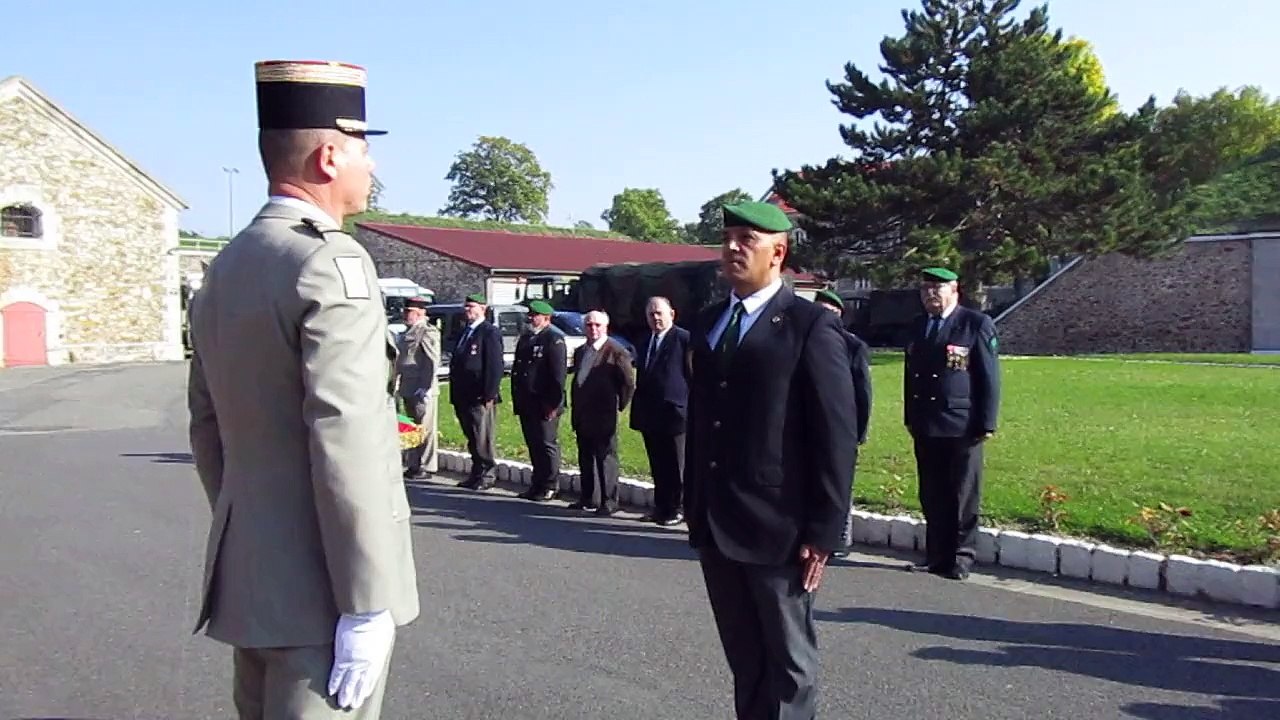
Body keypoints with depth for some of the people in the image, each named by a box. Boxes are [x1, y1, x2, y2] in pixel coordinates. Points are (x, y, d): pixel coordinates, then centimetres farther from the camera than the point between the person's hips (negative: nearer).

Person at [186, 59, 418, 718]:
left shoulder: (224, 269, 10)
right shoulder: (332, 264, -17)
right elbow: (346, 446, -23)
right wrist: (366, 607, -20)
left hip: (245, 576, 9)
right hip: (319, 589, -9)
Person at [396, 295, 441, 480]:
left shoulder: (428, 332, -11)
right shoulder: (407, 332, 17)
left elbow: (433, 362, -16)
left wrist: (425, 388, -19)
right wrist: (398, 382, 16)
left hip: (422, 389, -9)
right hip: (407, 388, 9)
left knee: (425, 429, -3)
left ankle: (427, 468, 3)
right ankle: (413, 466, 21)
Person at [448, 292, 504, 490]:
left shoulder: (490, 332, -9)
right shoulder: (464, 331, 17)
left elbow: (495, 366, -15)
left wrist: (489, 394, -20)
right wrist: (455, 395, 15)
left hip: (480, 398, -8)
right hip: (464, 397, 8)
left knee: (482, 439, -3)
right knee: (472, 439, 13)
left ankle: (488, 475, 6)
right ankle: (477, 474, 21)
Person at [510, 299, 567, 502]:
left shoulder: (554, 340, -9)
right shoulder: (525, 338, 17)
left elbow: (558, 373, -15)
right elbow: (516, 368, 22)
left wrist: (553, 403, -19)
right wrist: (516, 399, 17)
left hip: (544, 405, -8)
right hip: (527, 404, 8)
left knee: (547, 445, -2)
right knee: (533, 445, 13)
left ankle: (549, 487, 6)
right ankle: (537, 484, 21)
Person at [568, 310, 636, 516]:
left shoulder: (616, 352, -9)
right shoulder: (580, 352, 15)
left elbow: (628, 384, -8)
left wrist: (618, 406, -5)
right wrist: (575, 412, 15)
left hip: (603, 416, -7)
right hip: (582, 416, 7)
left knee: (606, 458, -2)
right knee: (585, 458, 14)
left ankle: (609, 502, 4)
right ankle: (588, 499, 24)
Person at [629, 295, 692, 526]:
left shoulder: (684, 339, -7)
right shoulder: (645, 343, 16)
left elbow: (693, 376, -9)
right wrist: (638, 411, 15)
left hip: (674, 414, -7)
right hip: (650, 416, 7)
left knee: (676, 467, 2)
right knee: (658, 467, 13)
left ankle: (677, 509, 9)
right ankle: (661, 507, 21)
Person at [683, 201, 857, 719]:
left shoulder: (811, 326, -9)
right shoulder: (708, 324, 12)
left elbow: (837, 437, -11)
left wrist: (823, 533, -13)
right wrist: (693, 508, 12)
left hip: (778, 528, -6)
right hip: (715, 527, 6)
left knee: (788, 665, 9)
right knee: (744, 661, 17)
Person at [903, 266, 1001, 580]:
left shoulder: (977, 324, -4)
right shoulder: (918, 327, 14)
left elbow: (989, 378, -5)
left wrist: (986, 423, -9)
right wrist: (910, 419, 14)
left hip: (962, 427, -5)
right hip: (925, 428, 5)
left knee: (962, 496, 2)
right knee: (931, 496, 8)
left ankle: (961, 557, 11)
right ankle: (936, 554, 17)